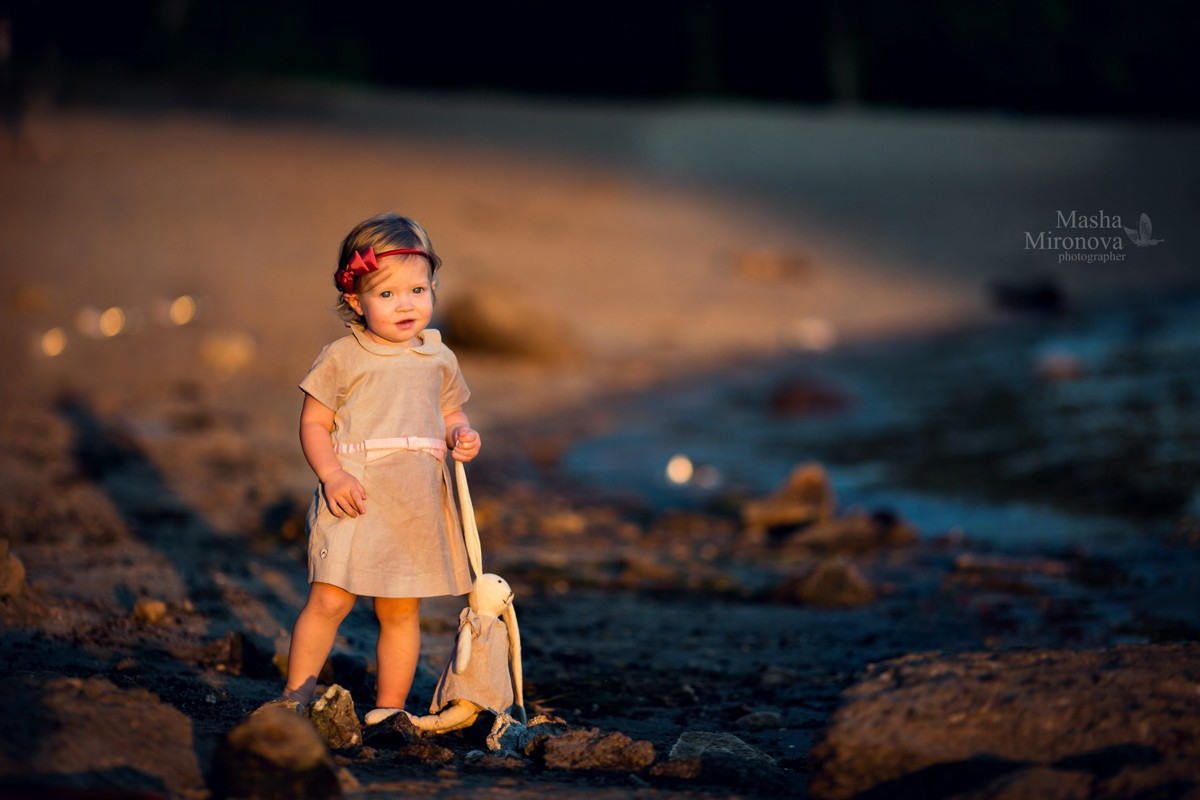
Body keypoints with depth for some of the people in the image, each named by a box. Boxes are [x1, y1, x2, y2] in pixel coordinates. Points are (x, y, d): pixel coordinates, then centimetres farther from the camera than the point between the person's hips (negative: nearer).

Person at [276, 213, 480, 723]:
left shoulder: (438, 360, 11)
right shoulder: (342, 358, -3)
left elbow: (449, 415, 21)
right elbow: (313, 422, -2)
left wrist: (461, 436, -3)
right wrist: (332, 475, -17)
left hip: (417, 506, 4)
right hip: (355, 499, -4)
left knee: (402, 611, 8)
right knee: (329, 601, -9)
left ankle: (389, 709, 20)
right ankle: (295, 696, 5)